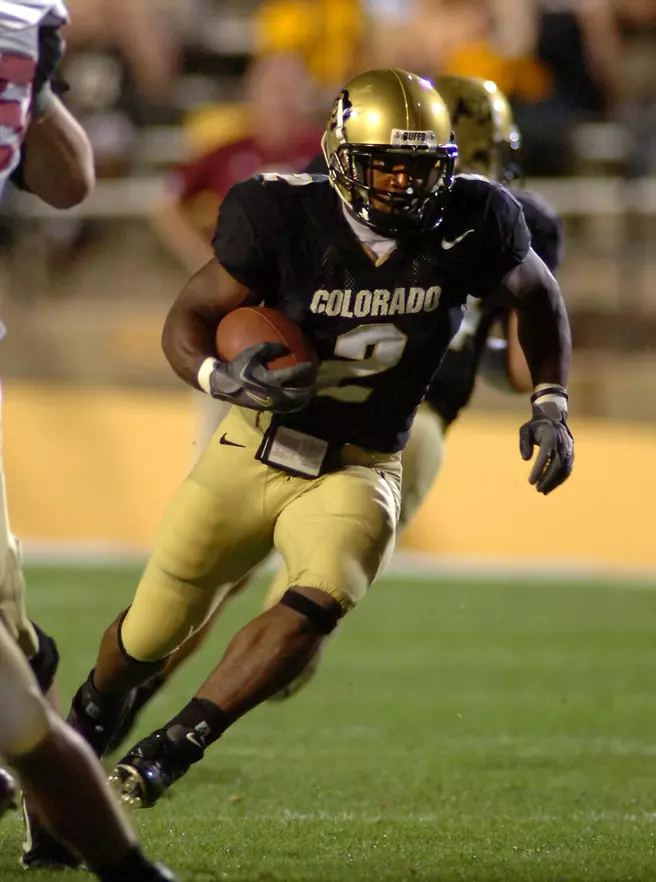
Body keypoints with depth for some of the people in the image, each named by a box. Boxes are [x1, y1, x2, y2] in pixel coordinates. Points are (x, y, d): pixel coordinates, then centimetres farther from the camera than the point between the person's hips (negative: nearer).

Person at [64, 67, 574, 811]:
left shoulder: (468, 228, -14)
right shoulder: (288, 219, -19)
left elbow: (537, 296, 7)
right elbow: (188, 317, -10)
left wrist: (550, 407, -2)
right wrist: (222, 379, -31)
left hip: (357, 473, 0)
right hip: (257, 451, 0)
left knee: (320, 601, -30)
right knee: (150, 636, 10)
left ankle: (172, 747, -18)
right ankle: (93, 709, 46)